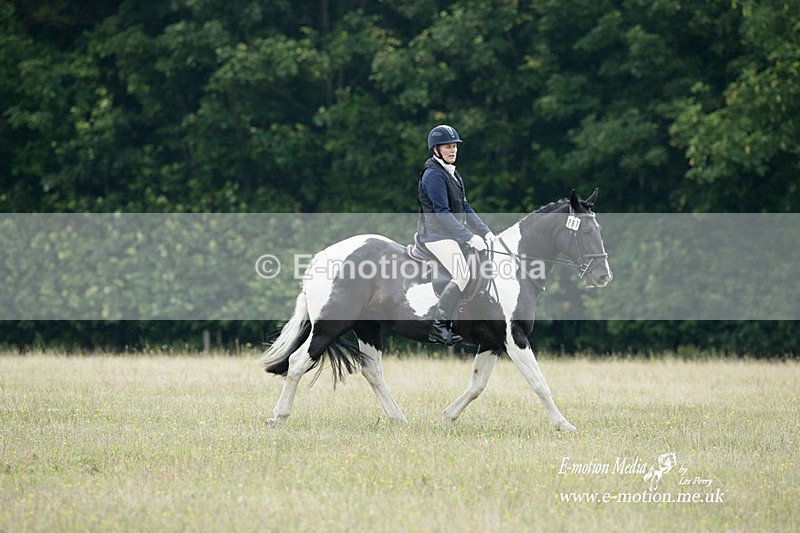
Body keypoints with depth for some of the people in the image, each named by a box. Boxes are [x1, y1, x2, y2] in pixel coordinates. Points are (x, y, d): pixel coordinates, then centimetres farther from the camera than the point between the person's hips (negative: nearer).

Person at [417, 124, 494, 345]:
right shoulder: (433, 174, -13)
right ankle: (438, 325, -21)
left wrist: (485, 232, 11)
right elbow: (442, 212, -20)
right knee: (462, 275, -24)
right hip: (436, 234, -10)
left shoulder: (452, 173, 17)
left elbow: (464, 207, 20)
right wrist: (469, 237, -23)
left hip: (452, 233, 10)